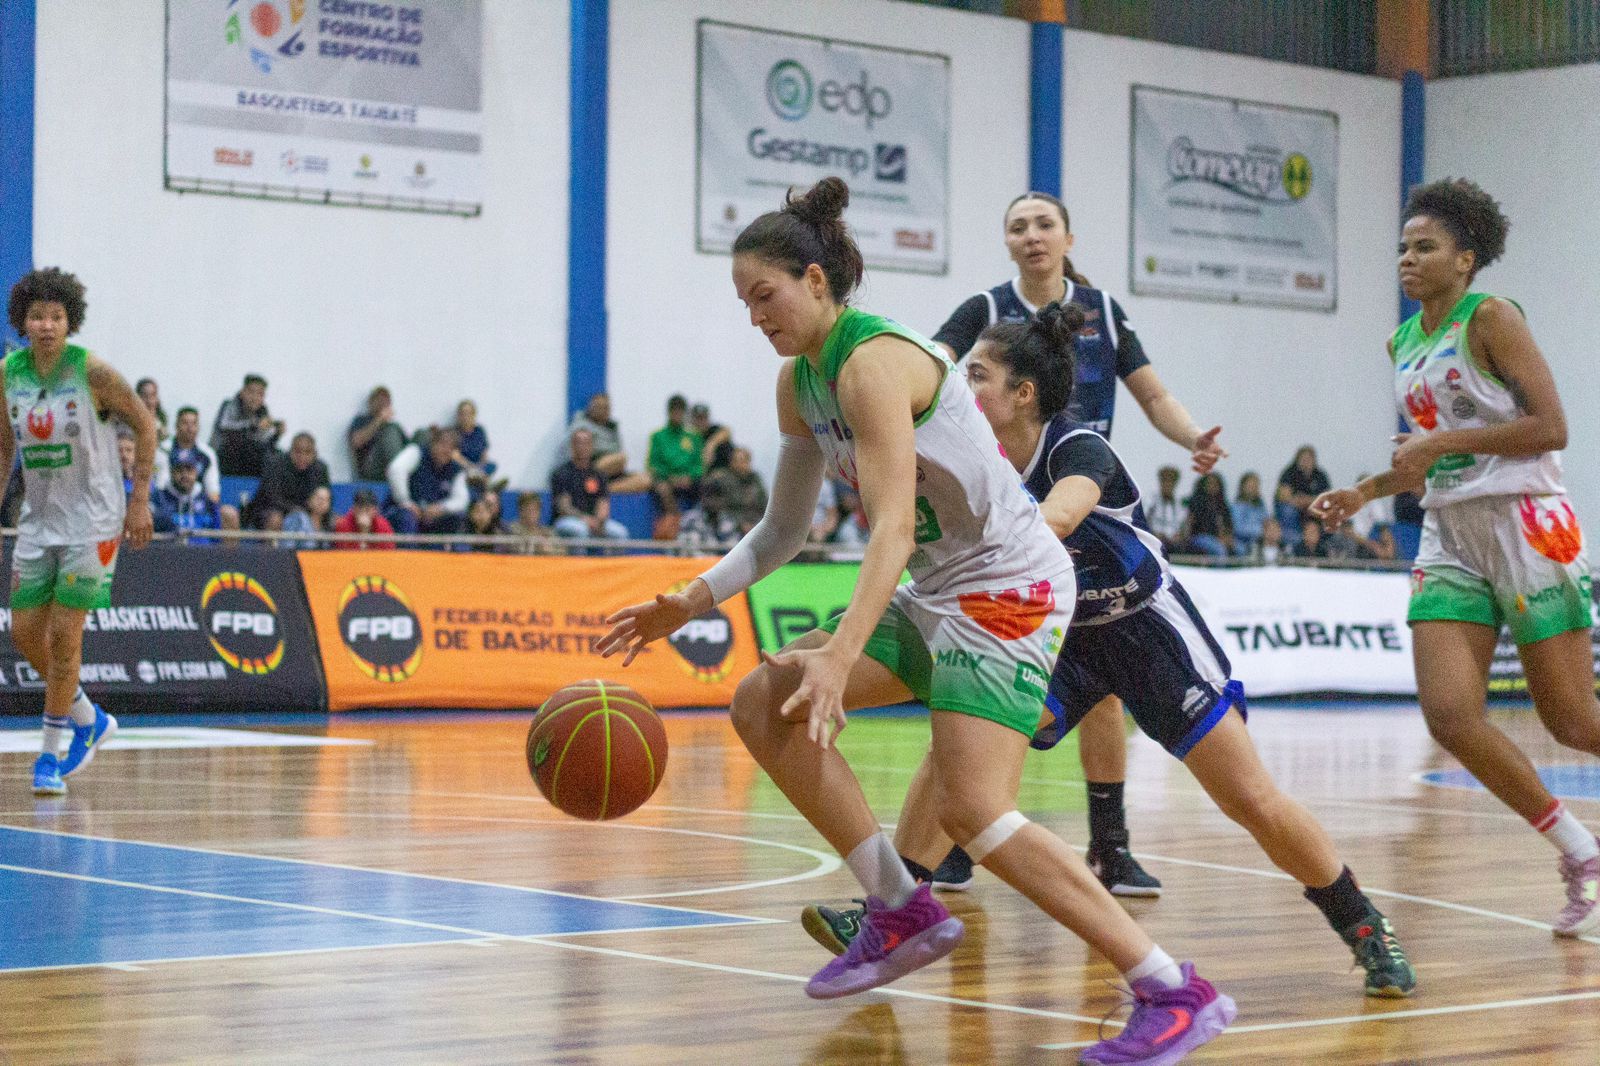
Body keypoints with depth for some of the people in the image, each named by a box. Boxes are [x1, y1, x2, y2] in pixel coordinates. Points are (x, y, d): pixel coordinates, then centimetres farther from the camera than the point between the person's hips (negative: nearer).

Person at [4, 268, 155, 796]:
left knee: (64, 636, -7)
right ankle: (89, 720, 27)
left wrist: (139, 500, -8)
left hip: (92, 520, -6)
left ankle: (50, 754, 3)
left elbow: (145, 424, -5)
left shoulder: (92, 370, -14)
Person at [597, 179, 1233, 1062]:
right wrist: (690, 603, 5)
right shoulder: (798, 382, 9)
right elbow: (783, 531, 17)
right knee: (763, 703, 1)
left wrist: (839, 659, -40)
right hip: (937, 591, 10)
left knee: (973, 811, -20)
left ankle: (1176, 994, -15)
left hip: (1010, 583, -10)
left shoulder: (872, 363, -20)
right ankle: (903, 911, 5)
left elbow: (894, 530, -30)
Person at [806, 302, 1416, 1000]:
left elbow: (1055, 518, -47)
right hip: (1067, 636, 6)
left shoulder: (1078, 450, -26)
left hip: (1152, 631, -5)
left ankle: (1368, 932, 11)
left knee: (1253, 802, -7)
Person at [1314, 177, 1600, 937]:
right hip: (1450, 539, 7)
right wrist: (1363, 494, 11)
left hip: (1527, 527, -7)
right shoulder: (1403, 344, 15)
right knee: (1449, 713, -9)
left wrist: (1442, 442, -18)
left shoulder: (1490, 318, -7)